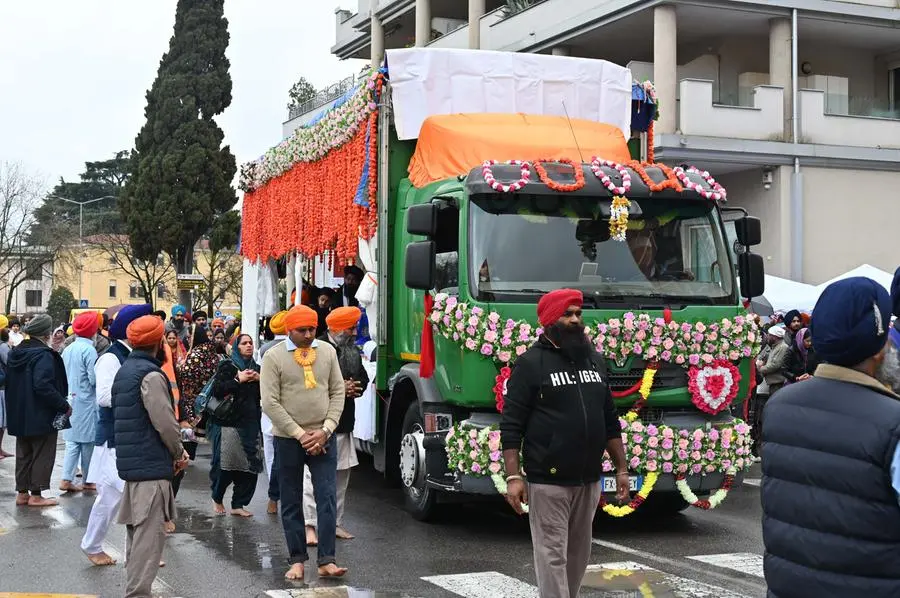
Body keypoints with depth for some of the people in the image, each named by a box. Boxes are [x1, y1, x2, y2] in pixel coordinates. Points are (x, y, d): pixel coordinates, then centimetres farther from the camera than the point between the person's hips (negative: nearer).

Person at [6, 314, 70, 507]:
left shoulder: (15, 353, 8)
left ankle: (22, 492, 20)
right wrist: (64, 405, -20)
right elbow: (43, 386, -27)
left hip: (19, 415, 8)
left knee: (23, 454, 16)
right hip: (41, 417, -8)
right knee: (43, 455, 3)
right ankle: (36, 495, 5)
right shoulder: (44, 355, -19)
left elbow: (9, 382, 15)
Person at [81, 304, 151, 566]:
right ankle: (92, 546, 20)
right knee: (111, 495, 1)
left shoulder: (133, 358, 11)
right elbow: (104, 396, -24)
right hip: (115, 439, -8)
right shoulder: (110, 358, -15)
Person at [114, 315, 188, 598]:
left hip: (129, 463, 10)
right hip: (152, 465, -10)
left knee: (137, 531, 17)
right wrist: (180, 453, -4)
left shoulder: (124, 371, 15)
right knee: (150, 533, -7)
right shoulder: (151, 375, -15)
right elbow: (165, 422, -21)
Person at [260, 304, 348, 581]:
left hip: (323, 438, 2)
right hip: (288, 439, -2)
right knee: (291, 503, 6)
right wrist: (300, 434, -12)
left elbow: (338, 392, 5)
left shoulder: (327, 351, 3)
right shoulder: (274, 356, -6)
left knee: (327, 499, -4)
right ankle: (297, 560, 15)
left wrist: (325, 430, -7)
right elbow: (270, 403, -9)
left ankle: (326, 561, -2)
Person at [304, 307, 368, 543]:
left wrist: (354, 388, -1)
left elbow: (363, 378, 22)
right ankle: (310, 525, -4)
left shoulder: (353, 351, 14)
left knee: (341, 474, 13)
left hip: (344, 423, 8)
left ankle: (335, 522, 23)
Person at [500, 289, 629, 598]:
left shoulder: (594, 360, 13)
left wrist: (621, 468, 13)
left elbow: (610, 421, 18)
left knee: (578, 555, 13)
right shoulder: (531, 363, -5)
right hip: (548, 481, -6)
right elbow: (511, 425, -8)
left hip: (588, 481, 6)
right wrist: (513, 476, -16)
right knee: (553, 554, -5)